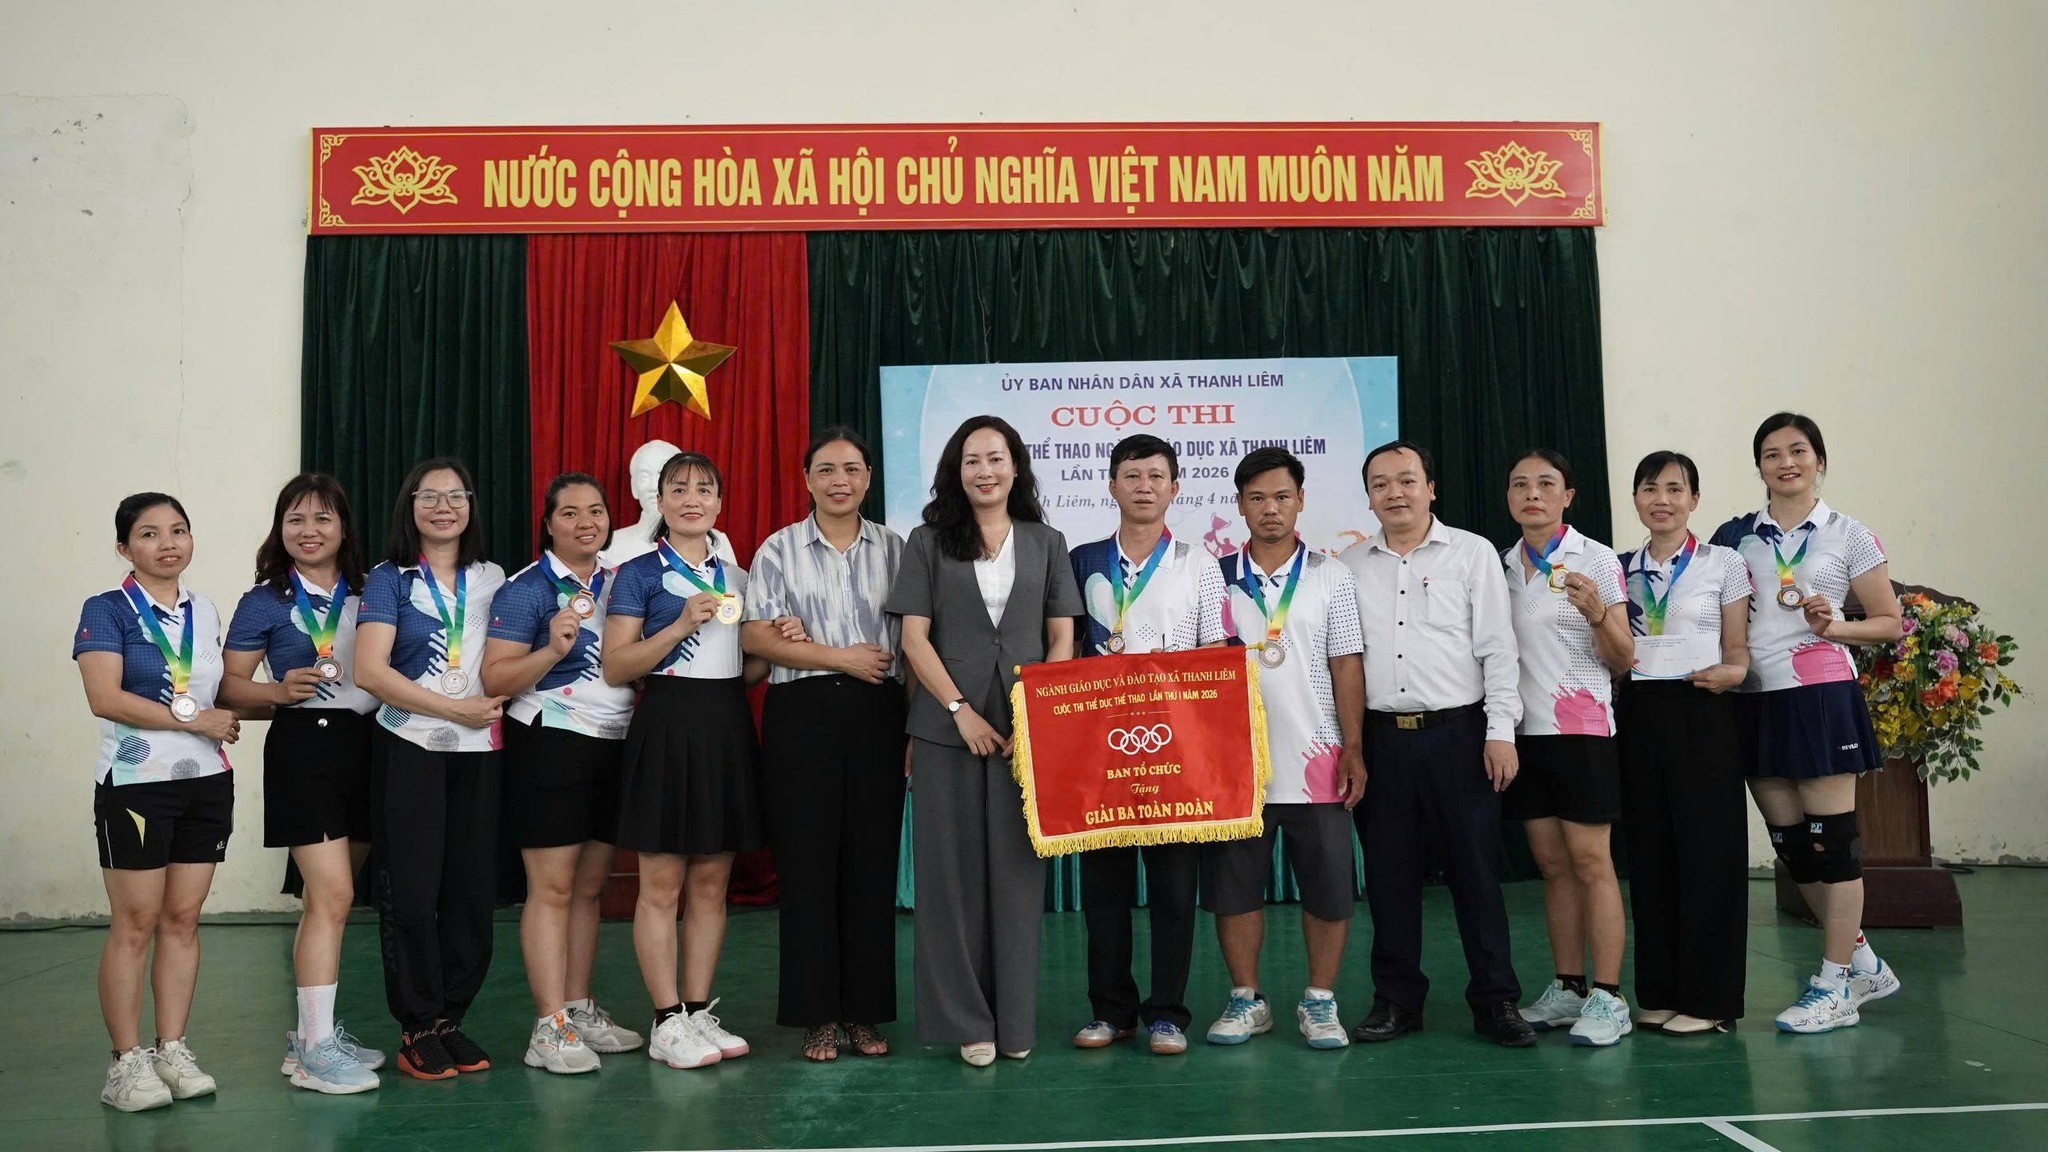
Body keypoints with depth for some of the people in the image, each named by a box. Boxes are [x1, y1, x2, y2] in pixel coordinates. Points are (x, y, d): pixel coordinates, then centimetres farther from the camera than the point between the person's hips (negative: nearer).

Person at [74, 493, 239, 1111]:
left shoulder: (205, 611, 12)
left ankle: (173, 1050, 15)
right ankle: (127, 1060, 8)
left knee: (183, 918, 8)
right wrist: (194, 717, -16)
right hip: (136, 784, -5)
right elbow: (106, 698, -16)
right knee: (135, 923, -1)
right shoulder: (107, 610, -4)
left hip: (206, 782, 5)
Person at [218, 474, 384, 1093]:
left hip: (364, 742, 5)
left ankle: (314, 1030, 24)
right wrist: (281, 690, -19)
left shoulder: (367, 596, 11)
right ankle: (315, 1050, -5)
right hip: (303, 746, -5)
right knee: (332, 896, -12)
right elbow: (231, 686, -1)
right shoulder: (264, 602, 0)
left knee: (330, 898, 13)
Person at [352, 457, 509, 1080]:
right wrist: (454, 708, -14)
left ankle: (451, 1017, 18)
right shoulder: (389, 579, 0)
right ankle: (416, 1028, 11)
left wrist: (497, 703, -2)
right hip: (409, 748, -3)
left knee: (473, 887, 4)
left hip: (478, 750, 4)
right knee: (411, 889, -1)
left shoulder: (492, 579, 12)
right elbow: (370, 670, -11)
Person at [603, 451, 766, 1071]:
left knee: (711, 882, 9)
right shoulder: (640, 574, -1)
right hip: (666, 725, -5)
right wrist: (681, 625, -17)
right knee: (662, 884, -2)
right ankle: (667, 1021, 7)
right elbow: (615, 667, -8)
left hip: (728, 728, 5)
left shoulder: (737, 578, 15)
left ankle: (699, 1011, 17)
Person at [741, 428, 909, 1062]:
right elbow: (755, 635, -4)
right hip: (801, 713, -1)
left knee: (873, 860, 3)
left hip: (878, 716, 1)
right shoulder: (779, 550, 6)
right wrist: (843, 658, -10)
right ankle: (816, 1015, 11)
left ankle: (865, 1010, 14)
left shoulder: (893, 548, 10)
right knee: (807, 860, 1)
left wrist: (918, 725, -2)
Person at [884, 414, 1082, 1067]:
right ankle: (964, 1020, 12)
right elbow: (914, 637, 0)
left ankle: (1015, 1020, 14)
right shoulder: (928, 542, 6)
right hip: (947, 725, -1)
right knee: (953, 868, 2)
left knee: (1017, 867, 4)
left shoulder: (1045, 542, 11)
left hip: (1028, 728, 1)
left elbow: (1062, 638, 7)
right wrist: (961, 711, -10)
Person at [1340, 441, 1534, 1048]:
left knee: (1475, 868, 2)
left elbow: (1497, 647, 0)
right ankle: (1396, 999, 19)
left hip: (1457, 731, -2)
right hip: (1380, 736, 2)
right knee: (1389, 872, 7)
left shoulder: (1473, 554, 3)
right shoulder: (1348, 566, 10)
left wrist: (1501, 730, -7)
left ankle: (1496, 1001, 13)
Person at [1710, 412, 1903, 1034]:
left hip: (1821, 696, -4)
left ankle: (1834, 986, 8)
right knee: (1791, 846, 10)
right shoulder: (1735, 535, 9)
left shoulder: (1848, 536, 2)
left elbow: (1890, 622, 4)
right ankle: (1864, 963, 27)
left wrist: (1834, 626, -13)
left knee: (1830, 841, -3)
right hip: (1755, 700, 4)